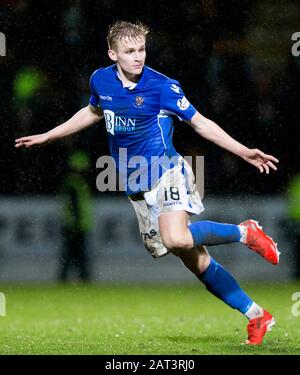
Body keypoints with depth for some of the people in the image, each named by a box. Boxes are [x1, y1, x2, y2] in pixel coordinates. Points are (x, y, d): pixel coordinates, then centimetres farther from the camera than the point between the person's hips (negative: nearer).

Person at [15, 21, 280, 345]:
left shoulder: (162, 87, -9)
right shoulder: (100, 81, 5)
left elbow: (200, 123, -2)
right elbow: (93, 112, 27)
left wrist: (243, 152, -9)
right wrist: (48, 136, 32)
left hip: (167, 174, -5)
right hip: (137, 190, 5)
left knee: (176, 238, -34)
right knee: (196, 261, 1)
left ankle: (244, 232, -11)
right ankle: (255, 315, 9)